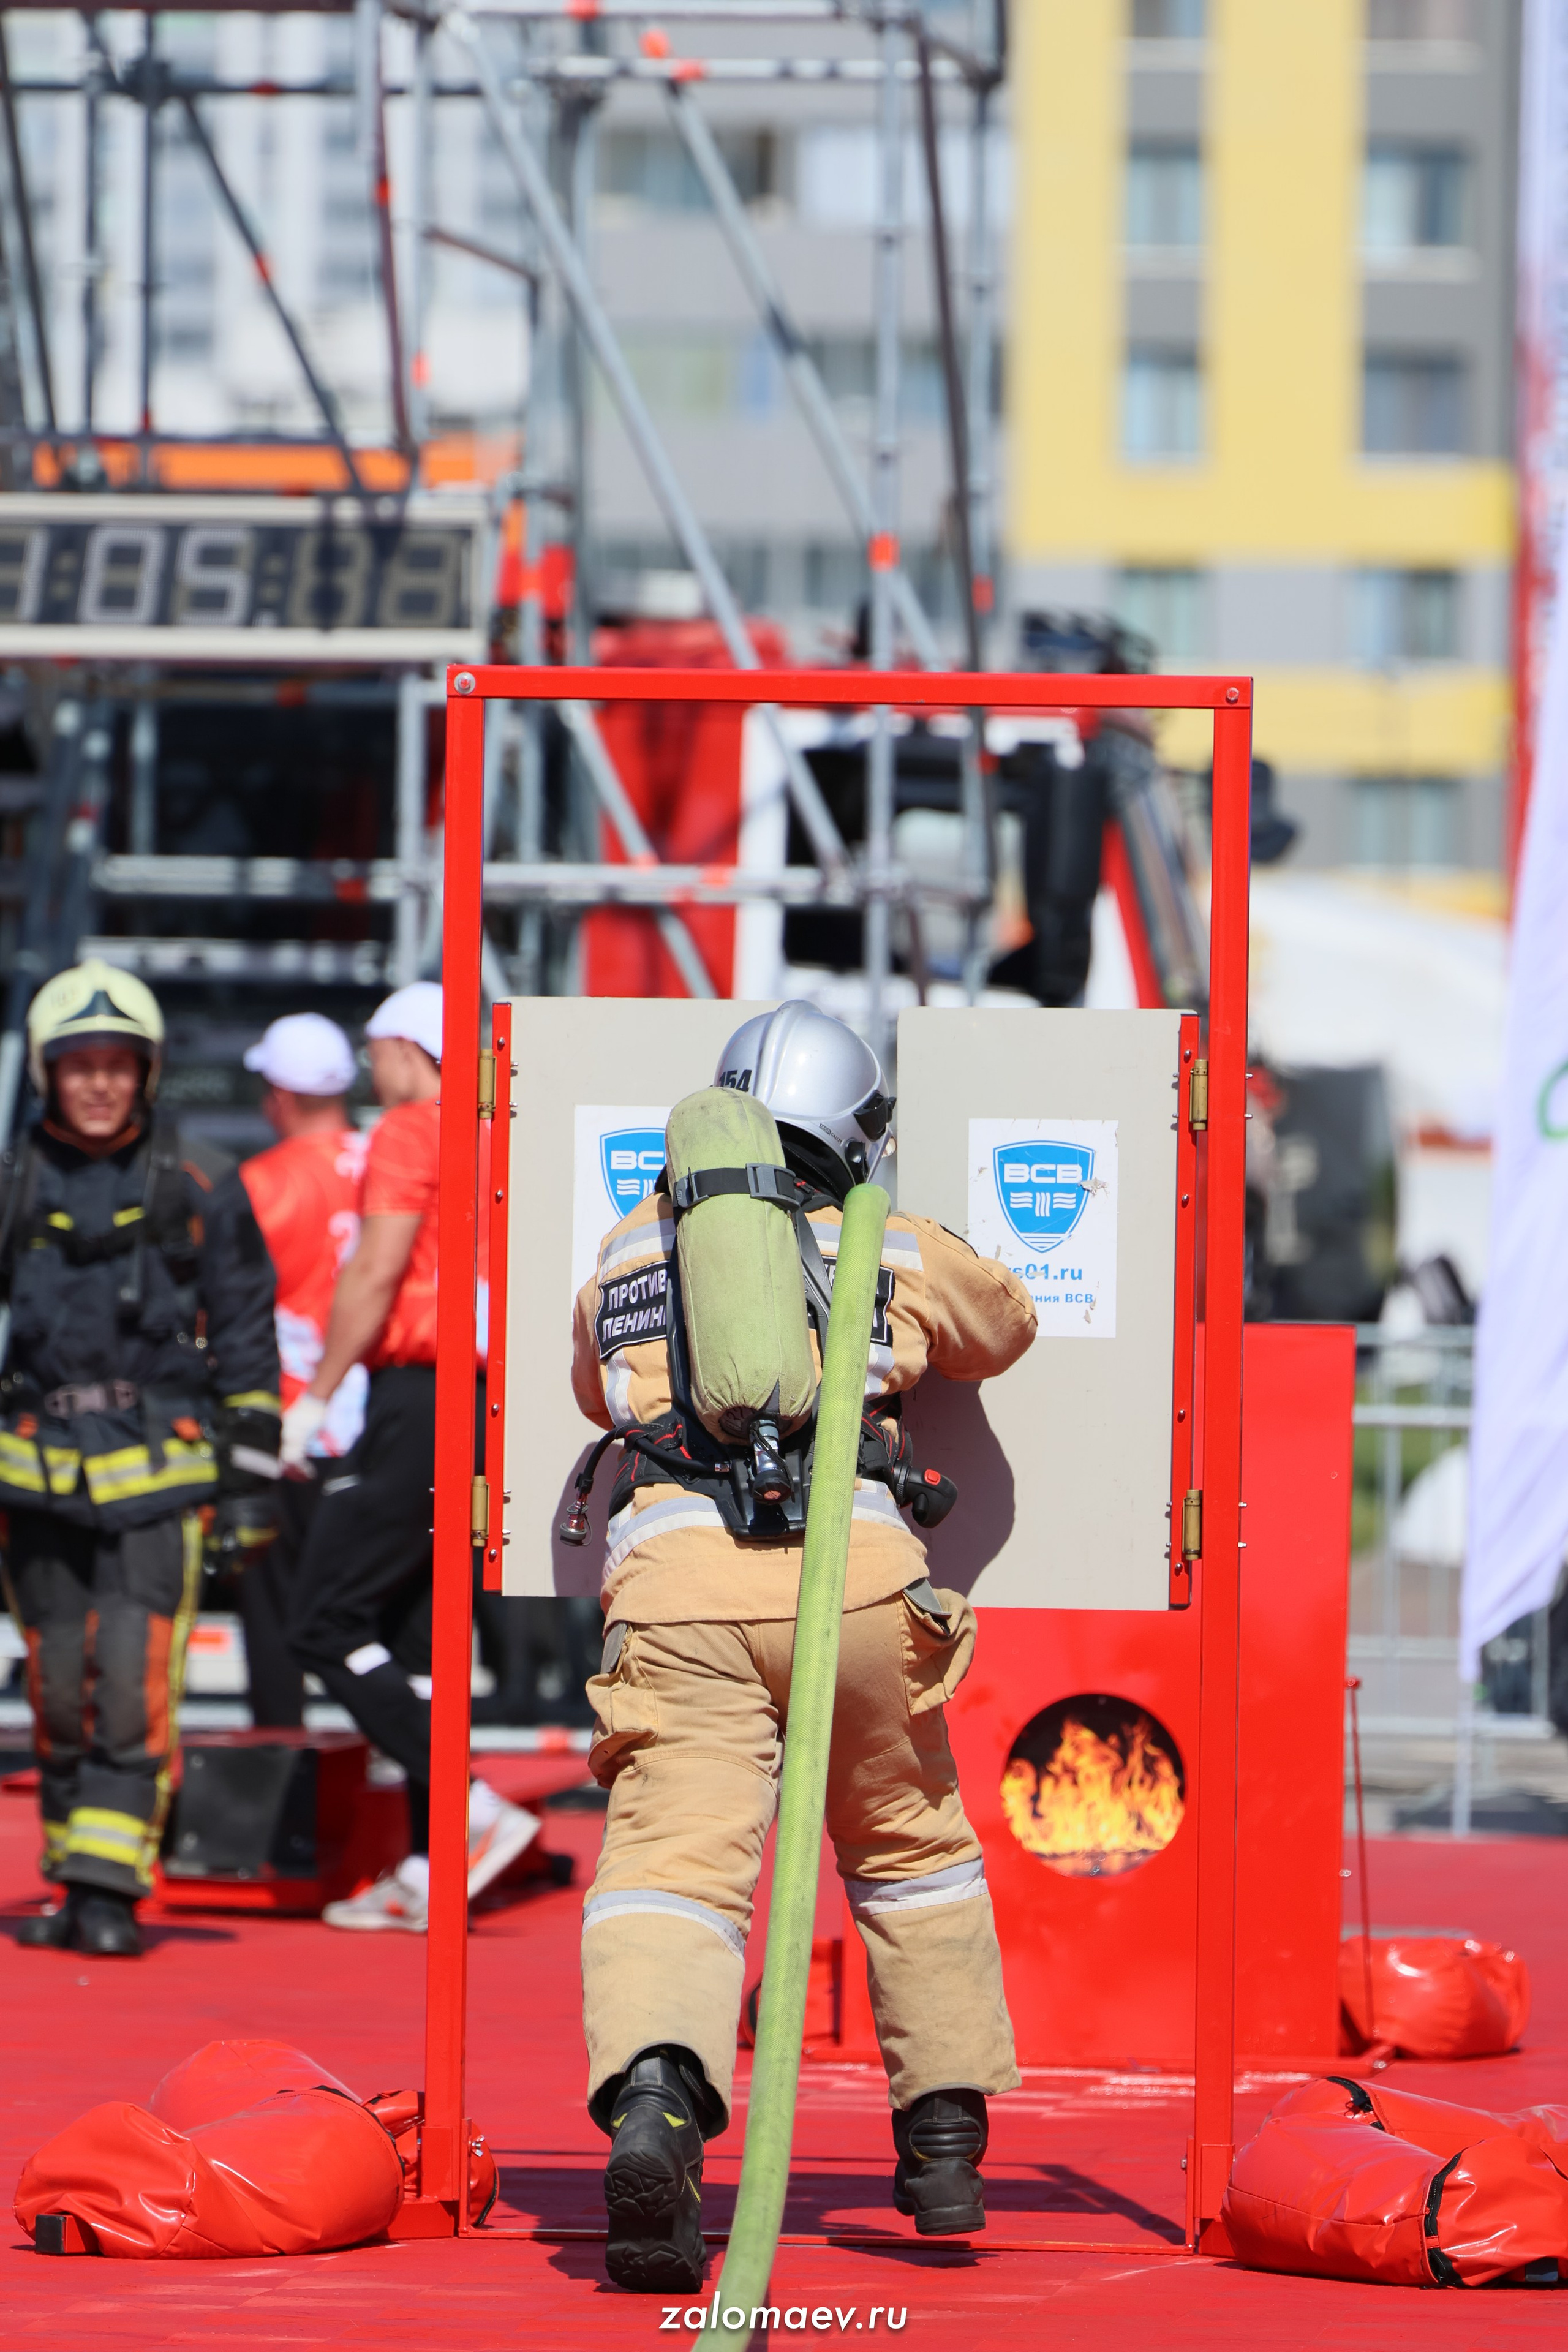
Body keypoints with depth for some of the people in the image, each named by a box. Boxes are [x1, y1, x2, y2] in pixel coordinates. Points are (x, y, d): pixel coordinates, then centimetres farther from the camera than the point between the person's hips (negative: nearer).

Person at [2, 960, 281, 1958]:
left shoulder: (200, 1184, 2)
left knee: (135, 1680, -13)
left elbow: (246, 1340, 5)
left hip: (158, 1472, -3)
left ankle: (109, 1890, -12)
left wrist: (249, 1482, 2)